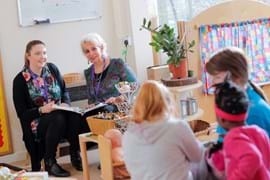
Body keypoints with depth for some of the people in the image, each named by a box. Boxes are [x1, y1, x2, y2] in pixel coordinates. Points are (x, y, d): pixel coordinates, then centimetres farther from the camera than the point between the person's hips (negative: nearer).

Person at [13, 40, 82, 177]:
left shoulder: (52, 69, 5)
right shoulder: (20, 80, -6)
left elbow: (65, 91, 14)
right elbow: (21, 113, -6)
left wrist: (66, 103, -9)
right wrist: (42, 110, -23)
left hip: (60, 114, 3)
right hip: (37, 123, -3)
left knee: (75, 116, -31)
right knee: (58, 118, -36)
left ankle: (75, 154, -10)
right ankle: (49, 162, -18)